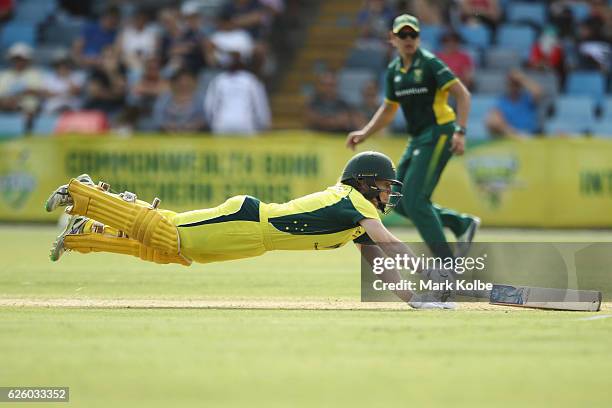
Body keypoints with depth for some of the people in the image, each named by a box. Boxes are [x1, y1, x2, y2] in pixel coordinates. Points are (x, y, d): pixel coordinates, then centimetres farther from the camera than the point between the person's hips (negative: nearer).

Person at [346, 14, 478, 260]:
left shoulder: (429, 63, -10)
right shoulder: (394, 71, 11)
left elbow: (462, 94, -14)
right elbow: (388, 109, 24)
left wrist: (460, 131, -24)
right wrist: (364, 134, 12)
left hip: (439, 133, -8)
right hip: (418, 138, 8)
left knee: (414, 200, -16)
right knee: (400, 202, 6)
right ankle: (462, 225, 15)